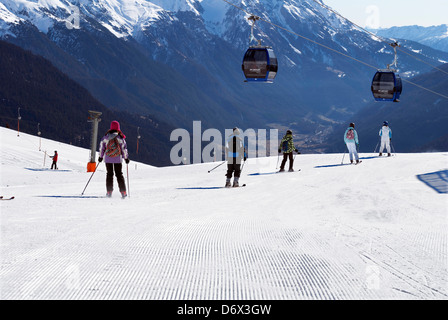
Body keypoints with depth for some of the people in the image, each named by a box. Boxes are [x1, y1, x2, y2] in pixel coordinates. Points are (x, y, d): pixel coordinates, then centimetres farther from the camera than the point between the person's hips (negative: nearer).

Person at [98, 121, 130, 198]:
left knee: (109, 174, 10)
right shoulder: (120, 137, -6)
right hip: (118, 159, -1)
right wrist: (126, 157, 6)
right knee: (119, 174, 5)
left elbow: (102, 146, 5)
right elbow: (124, 148, -3)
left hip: (108, 159, 1)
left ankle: (109, 191, 4)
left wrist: (101, 156, 16)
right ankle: (123, 192, 1)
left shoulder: (106, 136, 0)